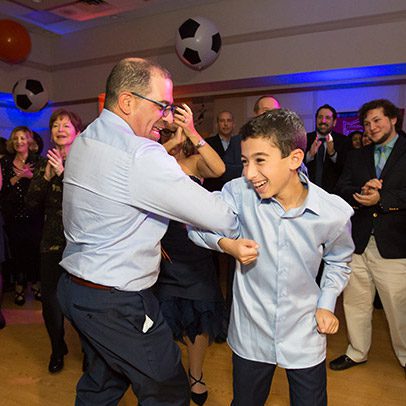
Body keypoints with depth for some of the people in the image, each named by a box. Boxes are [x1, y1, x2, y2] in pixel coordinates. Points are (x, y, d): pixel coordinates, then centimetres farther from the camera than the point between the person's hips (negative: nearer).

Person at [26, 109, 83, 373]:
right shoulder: (45, 163, 9)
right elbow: (31, 203, 3)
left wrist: (64, 173, -22)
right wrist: (47, 176, -11)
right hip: (53, 240, 4)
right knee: (50, 298, 6)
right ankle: (58, 349, 31)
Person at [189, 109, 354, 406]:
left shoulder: (335, 213, -15)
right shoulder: (239, 192, -19)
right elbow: (198, 222, -5)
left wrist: (326, 303, -4)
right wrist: (227, 243, -22)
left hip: (305, 336, 0)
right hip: (250, 333, 1)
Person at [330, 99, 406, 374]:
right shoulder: (357, 157, 13)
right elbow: (341, 191, 4)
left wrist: (380, 199, -20)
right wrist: (362, 192, -14)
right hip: (359, 243, 5)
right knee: (355, 303, 15)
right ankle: (357, 352, 34)